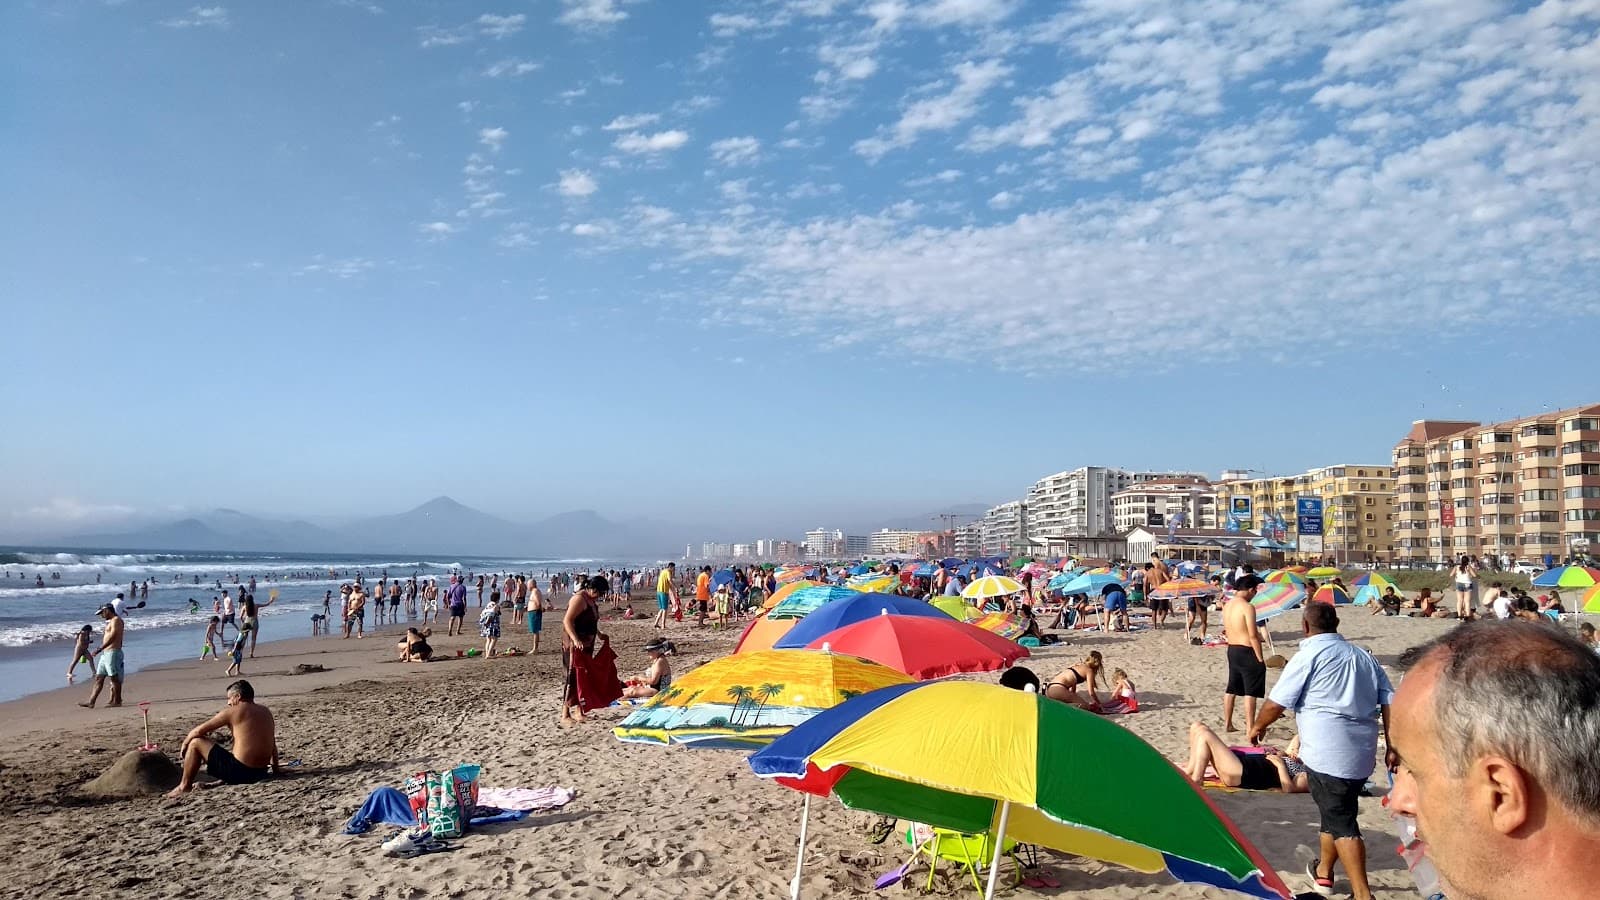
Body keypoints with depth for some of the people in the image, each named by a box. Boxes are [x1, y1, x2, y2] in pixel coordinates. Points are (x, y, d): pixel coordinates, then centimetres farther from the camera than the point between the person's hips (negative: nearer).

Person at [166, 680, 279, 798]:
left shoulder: (233, 711, -5)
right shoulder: (266, 712, 11)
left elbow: (198, 731, 0)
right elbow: (273, 744, 19)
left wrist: (184, 744, 19)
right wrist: (275, 768, 28)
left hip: (239, 771, -7)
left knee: (196, 742, 7)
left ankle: (185, 787, 15)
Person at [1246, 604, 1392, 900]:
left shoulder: (1309, 654, -5)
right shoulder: (1363, 656, 16)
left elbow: (1276, 703, -5)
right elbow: (1389, 702, 9)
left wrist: (1257, 727, 12)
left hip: (1326, 753, -8)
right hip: (1363, 753, 8)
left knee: (1342, 823, -3)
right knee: (1335, 811, 23)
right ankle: (1323, 872, 39)